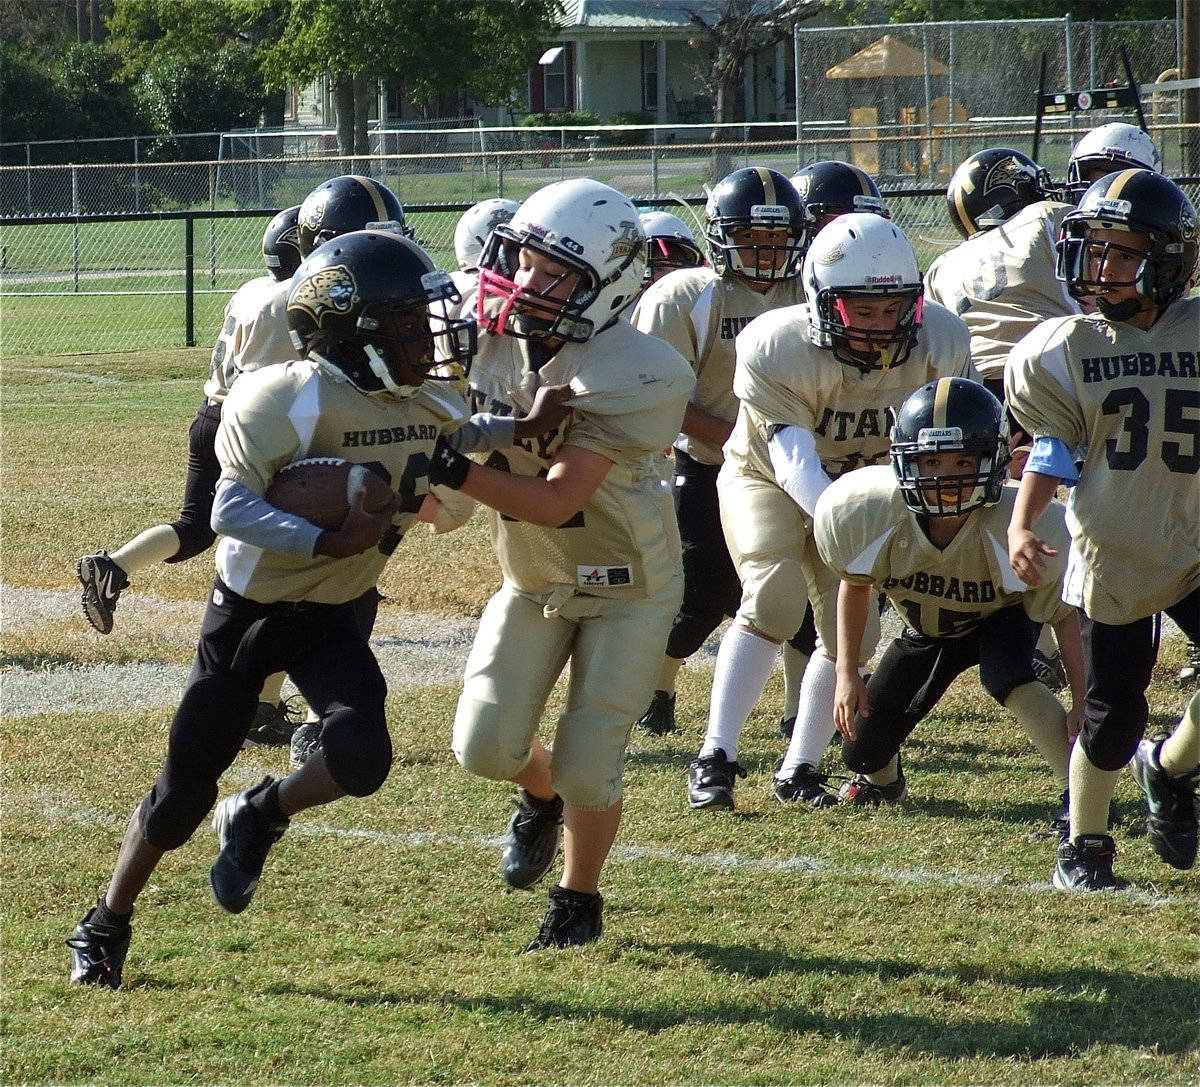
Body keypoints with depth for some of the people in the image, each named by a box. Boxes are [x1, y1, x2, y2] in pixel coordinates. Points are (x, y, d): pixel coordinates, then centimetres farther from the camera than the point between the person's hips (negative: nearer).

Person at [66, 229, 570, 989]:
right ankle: (107, 927, 24)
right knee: (186, 789, 2)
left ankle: (258, 819, 12)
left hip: (333, 617, 4)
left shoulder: (431, 409, -6)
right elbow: (232, 510, -27)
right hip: (250, 610, -4)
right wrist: (330, 542, -36)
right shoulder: (292, 400, -26)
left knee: (361, 760, -20)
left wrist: (527, 432, -2)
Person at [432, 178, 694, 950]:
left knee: (588, 764, -5)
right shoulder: (490, 341, -13)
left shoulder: (626, 378, -30)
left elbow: (558, 501, -33)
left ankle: (579, 902, 22)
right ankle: (542, 793, 34)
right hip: (533, 577, 5)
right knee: (485, 747, -3)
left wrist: (453, 471, -43)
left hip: (625, 585, -5)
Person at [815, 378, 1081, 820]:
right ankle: (882, 781, 43)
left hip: (1000, 618, -3)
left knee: (1008, 679, -36)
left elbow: (1064, 614, -21)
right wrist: (847, 673, -7)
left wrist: (1082, 703, -23)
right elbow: (855, 584, -8)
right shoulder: (874, 516, -33)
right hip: (925, 629, 3)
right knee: (862, 750, 5)